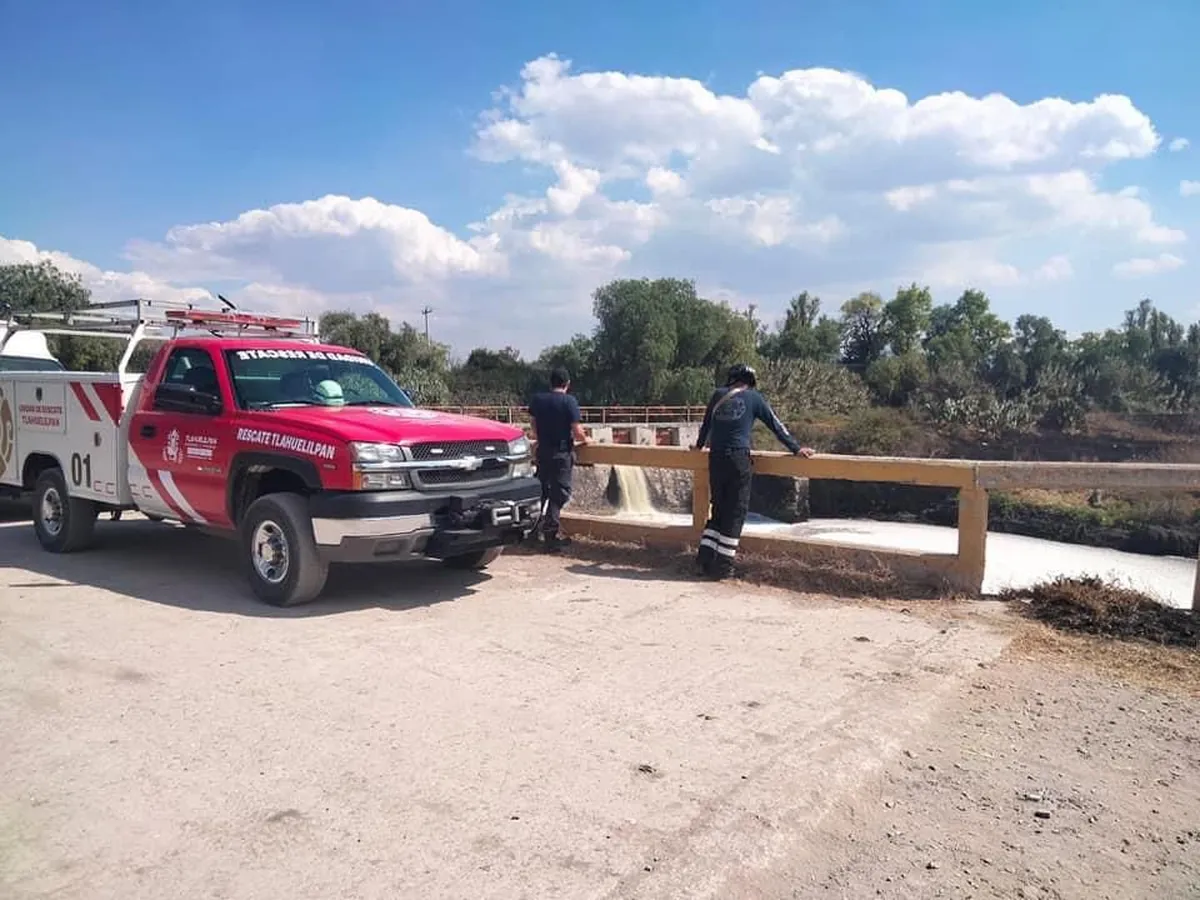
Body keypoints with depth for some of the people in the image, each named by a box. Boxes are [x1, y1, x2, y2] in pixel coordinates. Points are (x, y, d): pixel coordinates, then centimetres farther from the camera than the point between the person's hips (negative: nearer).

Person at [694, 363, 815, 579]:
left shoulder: (718, 395, 14)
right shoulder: (753, 397, 6)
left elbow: (706, 423, 27)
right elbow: (776, 425, 7)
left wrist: (699, 445, 43)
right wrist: (796, 448, 11)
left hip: (715, 458, 4)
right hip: (738, 458, -4)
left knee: (719, 509, 16)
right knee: (736, 512, 3)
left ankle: (705, 554, 7)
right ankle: (722, 565, 3)